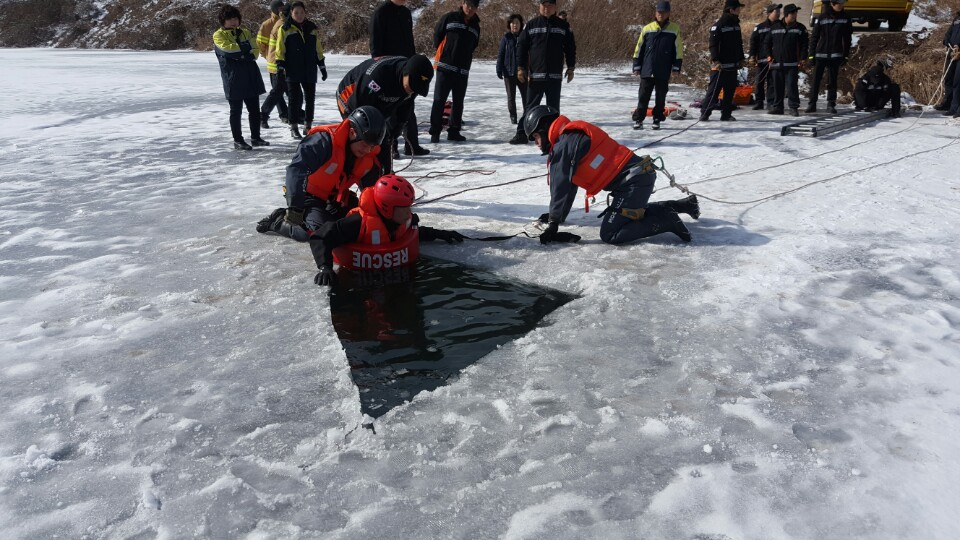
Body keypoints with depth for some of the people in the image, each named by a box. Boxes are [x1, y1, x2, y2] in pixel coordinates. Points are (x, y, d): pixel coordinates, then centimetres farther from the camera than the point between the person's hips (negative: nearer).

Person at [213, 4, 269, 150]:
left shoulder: (245, 33, 15)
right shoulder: (219, 35, 0)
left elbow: (255, 50, 3)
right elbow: (227, 49, -18)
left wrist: (239, 53, -12)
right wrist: (245, 49, -8)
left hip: (251, 77, 5)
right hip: (233, 79, -5)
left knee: (254, 109, 9)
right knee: (236, 111, 1)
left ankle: (255, 138, 21)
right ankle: (237, 140, 10)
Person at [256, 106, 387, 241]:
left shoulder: (368, 158, -9)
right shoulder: (324, 140, -30)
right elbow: (296, 171, -36)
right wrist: (295, 208, -39)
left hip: (336, 197, 8)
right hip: (309, 194, -8)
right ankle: (278, 221, -3)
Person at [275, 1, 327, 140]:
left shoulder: (312, 28, 11)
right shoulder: (285, 28, 0)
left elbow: (318, 49, 15)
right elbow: (280, 49, -1)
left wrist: (322, 66, 14)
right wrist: (280, 66, -9)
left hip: (310, 70, 4)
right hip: (292, 70, -4)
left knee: (310, 97, 7)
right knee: (295, 98, -5)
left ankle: (308, 125, 20)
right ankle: (294, 127, 3)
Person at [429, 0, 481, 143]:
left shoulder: (476, 26, 14)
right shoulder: (449, 18, -2)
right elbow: (437, 34, 4)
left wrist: (464, 58, 16)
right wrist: (442, 53, 9)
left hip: (463, 70, 5)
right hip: (445, 67, -5)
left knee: (458, 102, 7)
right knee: (439, 100, -4)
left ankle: (454, 131, 14)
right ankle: (435, 131, -1)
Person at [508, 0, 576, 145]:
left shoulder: (563, 25, 5)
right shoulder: (531, 24, 3)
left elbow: (570, 47, 9)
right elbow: (521, 46, 3)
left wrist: (571, 68, 6)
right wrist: (521, 68, -3)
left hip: (555, 75, 1)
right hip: (535, 74, -1)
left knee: (553, 107, 7)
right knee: (530, 106, 3)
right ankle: (522, 134, 6)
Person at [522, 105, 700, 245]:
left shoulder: (565, 143, -13)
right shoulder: (571, 136, 18)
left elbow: (561, 187, -14)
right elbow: (569, 183, 23)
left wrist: (552, 225, -9)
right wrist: (554, 215, 24)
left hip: (633, 181, -10)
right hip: (639, 175, 10)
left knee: (609, 234, -8)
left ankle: (667, 221, -8)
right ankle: (682, 205, 30)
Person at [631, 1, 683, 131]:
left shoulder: (674, 29, 2)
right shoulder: (647, 29, 4)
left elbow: (678, 51, 4)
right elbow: (639, 49, 7)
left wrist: (675, 68, -1)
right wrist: (637, 67, 4)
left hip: (663, 73, 0)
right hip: (647, 71, 0)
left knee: (660, 98, 7)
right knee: (643, 97, 2)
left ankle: (657, 120, 18)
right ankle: (638, 120, 9)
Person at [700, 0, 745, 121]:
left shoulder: (736, 24, 14)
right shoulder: (718, 25, -11)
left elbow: (739, 43, 22)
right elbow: (713, 45, -16)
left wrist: (741, 59, 18)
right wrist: (716, 60, -23)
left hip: (733, 65, 8)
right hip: (720, 66, -8)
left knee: (730, 90, 8)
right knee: (714, 90, -7)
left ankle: (726, 114, 13)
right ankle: (704, 113, -1)